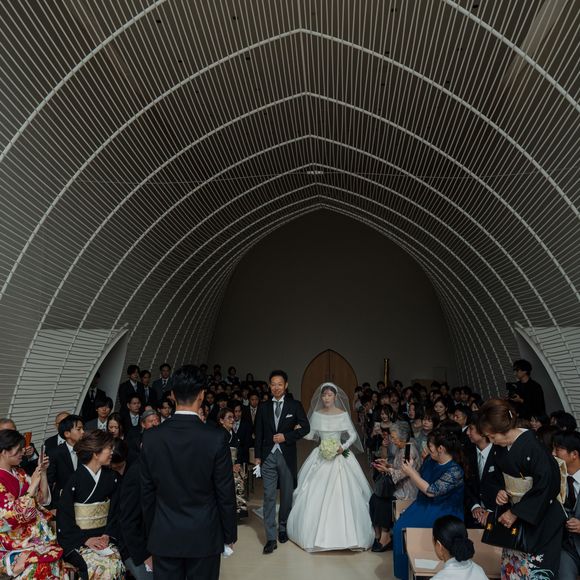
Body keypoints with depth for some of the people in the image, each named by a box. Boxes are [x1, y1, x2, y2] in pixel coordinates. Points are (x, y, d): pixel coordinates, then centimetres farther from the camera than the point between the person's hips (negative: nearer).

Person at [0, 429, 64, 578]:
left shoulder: (18, 473, 7)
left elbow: (43, 499, 9)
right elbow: (15, 514, -20)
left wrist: (43, 472, -2)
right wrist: (33, 484, -22)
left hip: (35, 531, 6)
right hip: (13, 542, -6)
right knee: (43, 565, -24)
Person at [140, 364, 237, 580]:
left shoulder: (151, 437, -9)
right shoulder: (216, 438, -18)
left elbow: (147, 492, 0)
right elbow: (225, 494, -10)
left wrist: (150, 532, 14)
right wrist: (230, 534, 4)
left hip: (164, 537, 2)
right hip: (204, 537, -2)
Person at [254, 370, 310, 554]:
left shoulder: (295, 405, -1)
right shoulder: (263, 407, 5)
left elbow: (306, 427, -3)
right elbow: (259, 433, 8)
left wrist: (286, 436, -13)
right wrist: (257, 456, 4)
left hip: (287, 456, 0)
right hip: (268, 456, 1)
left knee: (287, 495, 12)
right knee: (269, 496, -3)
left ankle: (283, 528, 32)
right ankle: (271, 538, 2)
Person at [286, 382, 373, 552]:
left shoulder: (343, 414, -4)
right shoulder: (316, 414, 2)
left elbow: (353, 435, -1)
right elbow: (309, 435, 4)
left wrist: (343, 447, -16)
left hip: (339, 457, -2)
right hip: (321, 457, 2)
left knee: (341, 495, -4)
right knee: (316, 495, 2)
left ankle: (343, 533, 11)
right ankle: (317, 532, 17)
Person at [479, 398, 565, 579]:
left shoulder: (532, 447, -24)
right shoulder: (502, 447, -1)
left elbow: (546, 486, -21)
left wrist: (516, 513, -15)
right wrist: (501, 492, -6)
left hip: (539, 518, -6)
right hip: (514, 512, 6)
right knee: (511, 564, 10)